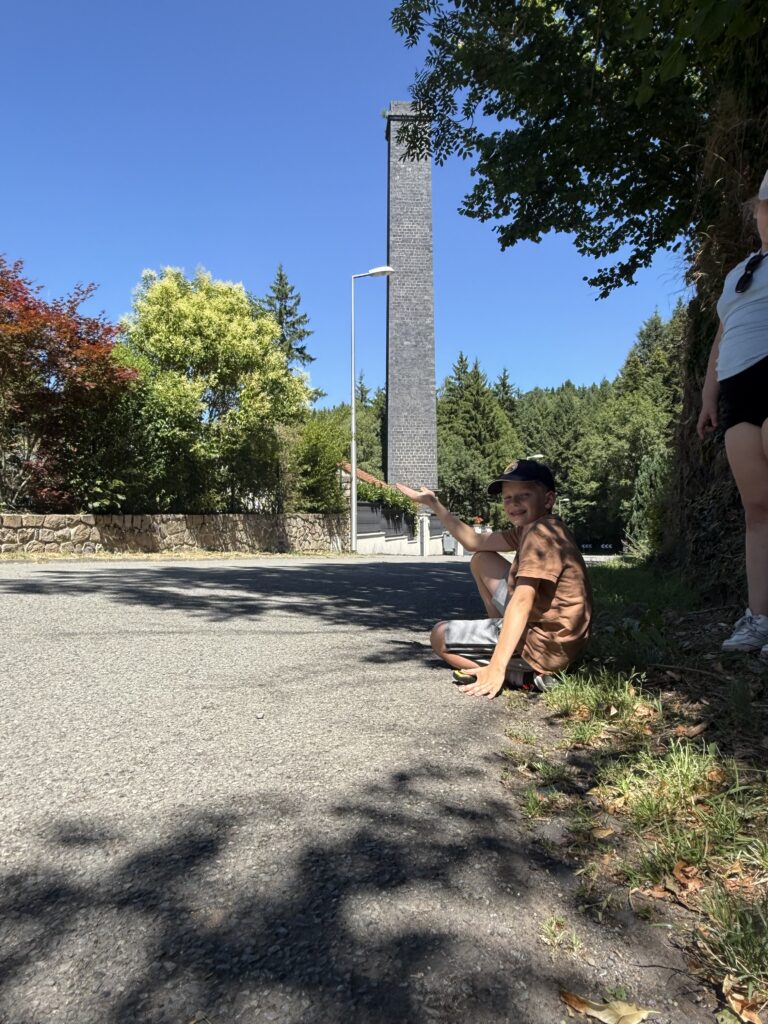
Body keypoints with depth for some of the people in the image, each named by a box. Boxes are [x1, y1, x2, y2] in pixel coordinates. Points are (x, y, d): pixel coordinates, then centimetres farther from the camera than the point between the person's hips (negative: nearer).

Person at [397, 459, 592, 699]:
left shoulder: (541, 534, -21)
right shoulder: (529, 528, 9)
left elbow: (520, 603, -29)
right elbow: (474, 542, 15)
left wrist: (496, 668, -32)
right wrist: (433, 503, 13)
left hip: (544, 644, -10)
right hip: (535, 623, 10)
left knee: (440, 636, 2)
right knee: (481, 561, 18)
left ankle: (528, 673, -6)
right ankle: (501, 632, 13)